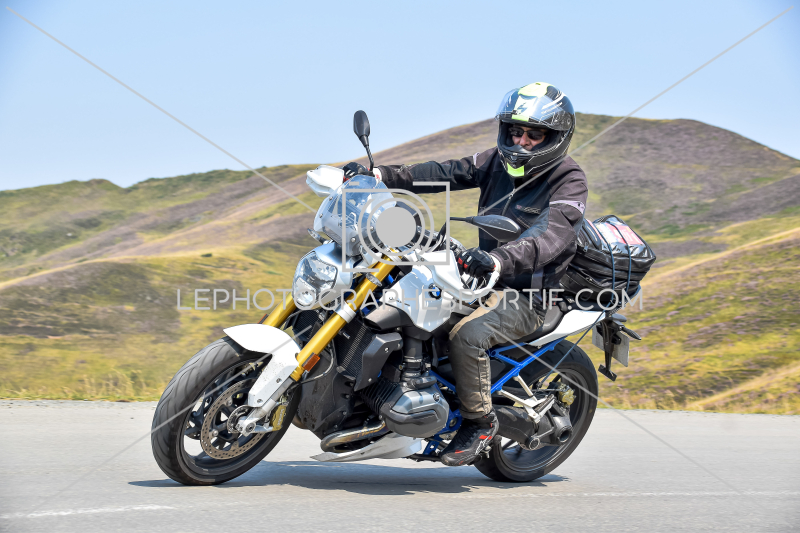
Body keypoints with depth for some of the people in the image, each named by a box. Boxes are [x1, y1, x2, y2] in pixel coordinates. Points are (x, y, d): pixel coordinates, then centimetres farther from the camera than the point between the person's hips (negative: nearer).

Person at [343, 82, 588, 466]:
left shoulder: (569, 181, -13)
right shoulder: (500, 161, 8)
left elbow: (550, 236, -31)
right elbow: (444, 172, 0)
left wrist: (498, 258, -50)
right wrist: (380, 175, -14)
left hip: (528, 296, -8)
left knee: (465, 336, -31)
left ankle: (479, 420, -10)